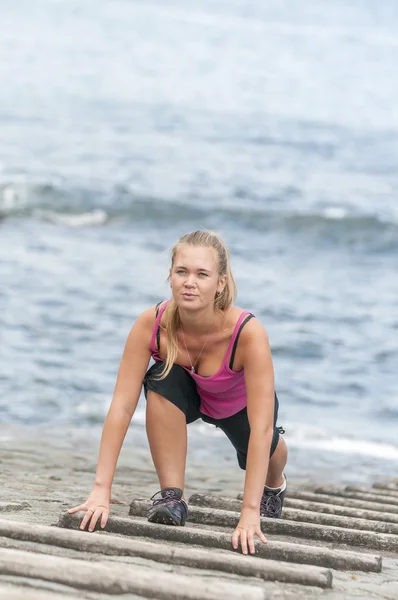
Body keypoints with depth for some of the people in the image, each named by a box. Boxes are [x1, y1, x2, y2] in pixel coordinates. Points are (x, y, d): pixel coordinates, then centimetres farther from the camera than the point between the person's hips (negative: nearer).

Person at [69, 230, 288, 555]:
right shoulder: (151, 324, -34)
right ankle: (172, 495, -20)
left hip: (240, 402, 2)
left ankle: (274, 483, 26)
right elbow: (122, 406, -34)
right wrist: (101, 490, -41)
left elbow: (261, 428, -42)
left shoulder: (249, 333, -41)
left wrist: (250, 511, -48)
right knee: (162, 383, -30)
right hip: (186, 395, -1)